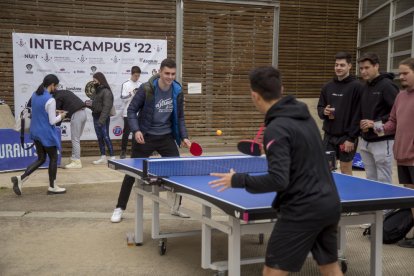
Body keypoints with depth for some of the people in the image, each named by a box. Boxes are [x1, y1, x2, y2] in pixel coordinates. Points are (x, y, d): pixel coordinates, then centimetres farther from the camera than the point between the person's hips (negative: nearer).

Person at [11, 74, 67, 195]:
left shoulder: (34, 95, 5)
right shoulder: (50, 100, -20)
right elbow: (52, 121, -17)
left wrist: (54, 113, 15)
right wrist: (60, 116, 2)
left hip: (35, 132, 8)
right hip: (46, 133, -8)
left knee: (41, 159, 16)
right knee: (53, 158, 9)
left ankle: (20, 178, 2)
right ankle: (52, 187, 17)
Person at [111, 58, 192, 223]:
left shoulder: (177, 92, -3)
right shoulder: (146, 89, -16)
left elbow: (180, 117, 7)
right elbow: (132, 110, -9)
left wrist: (184, 137, -4)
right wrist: (136, 130, -23)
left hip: (166, 137, 4)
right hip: (145, 137, -3)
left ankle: (176, 207, 20)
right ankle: (120, 208, 16)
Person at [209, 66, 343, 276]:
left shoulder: (276, 129, -18)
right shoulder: (303, 115, 7)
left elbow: (278, 180, -24)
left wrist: (238, 180, -14)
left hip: (303, 210, -8)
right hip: (330, 203, 8)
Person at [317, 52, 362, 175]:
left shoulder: (356, 86, -9)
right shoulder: (327, 86, 9)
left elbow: (358, 114, -14)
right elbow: (320, 107, 17)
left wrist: (351, 138, -17)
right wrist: (324, 112, -8)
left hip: (346, 137, -5)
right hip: (329, 135, 6)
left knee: (346, 171, 3)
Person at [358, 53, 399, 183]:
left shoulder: (387, 85, -12)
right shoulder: (365, 87, 12)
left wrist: (376, 123, -19)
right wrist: (361, 123, 3)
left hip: (382, 141, -8)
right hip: (365, 141, 8)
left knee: (384, 182, 0)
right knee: (371, 181, 14)